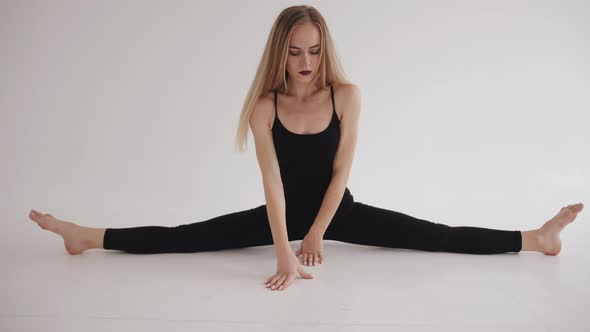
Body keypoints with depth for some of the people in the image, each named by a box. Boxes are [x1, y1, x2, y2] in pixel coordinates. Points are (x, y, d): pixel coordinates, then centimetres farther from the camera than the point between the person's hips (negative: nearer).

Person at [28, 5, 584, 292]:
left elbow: (340, 172, -13)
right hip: (282, 212, 0)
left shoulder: (347, 95, -15)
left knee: (432, 235, -8)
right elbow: (272, 180, -23)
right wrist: (284, 254, -31)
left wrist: (317, 235, -13)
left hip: (338, 210, 0)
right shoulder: (265, 106, -16)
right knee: (184, 237, -4)